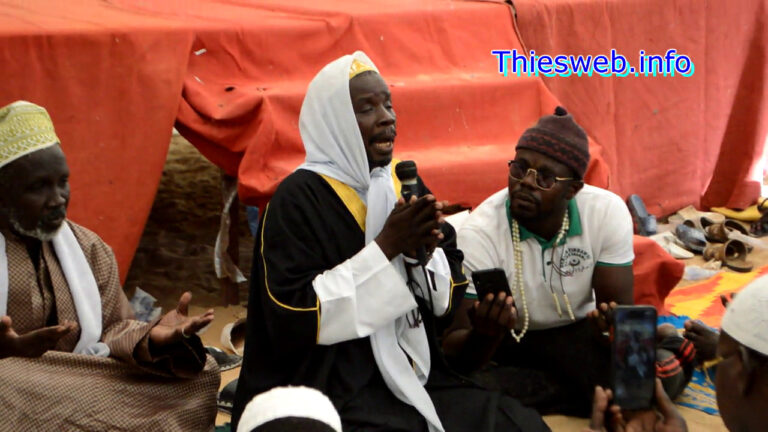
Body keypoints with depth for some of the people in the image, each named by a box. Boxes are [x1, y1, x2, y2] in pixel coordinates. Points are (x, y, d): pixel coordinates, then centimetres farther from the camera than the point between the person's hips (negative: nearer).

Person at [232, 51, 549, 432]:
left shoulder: (403, 184, 8)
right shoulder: (299, 198, -10)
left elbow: (446, 301, 10)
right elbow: (294, 320, -19)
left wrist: (422, 251, -12)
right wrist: (384, 247, -19)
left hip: (414, 377, 6)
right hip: (332, 392, -6)